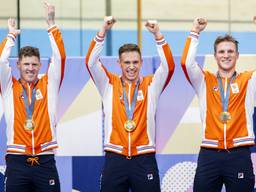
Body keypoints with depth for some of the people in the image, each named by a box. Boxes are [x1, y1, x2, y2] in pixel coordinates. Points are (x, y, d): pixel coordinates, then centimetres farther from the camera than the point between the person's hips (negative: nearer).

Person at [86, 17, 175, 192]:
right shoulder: (109, 84, 8)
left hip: (144, 159, 0)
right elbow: (91, 62, -3)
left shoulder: (151, 85, 7)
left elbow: (168, 66, -6)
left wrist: (157, 34, -15)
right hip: (115, 159, 0)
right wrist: (103, 31, -13)